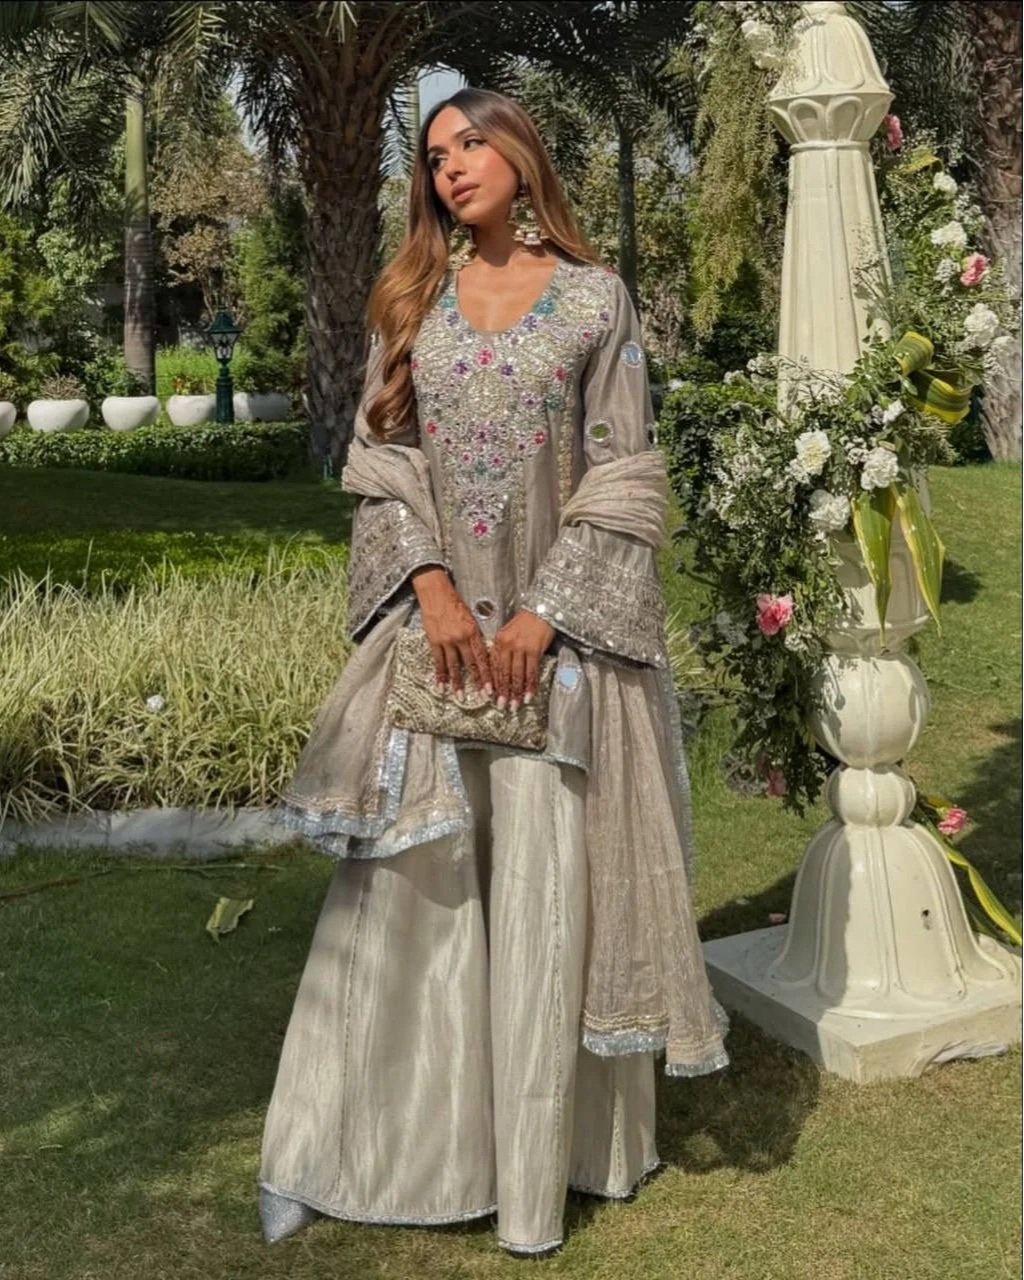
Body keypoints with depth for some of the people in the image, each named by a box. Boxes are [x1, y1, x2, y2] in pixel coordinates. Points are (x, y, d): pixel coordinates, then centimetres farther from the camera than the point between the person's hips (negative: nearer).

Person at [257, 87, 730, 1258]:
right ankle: (337, 1148, 14)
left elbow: (623, 482, -2)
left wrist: (543, 614, -11)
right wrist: (433, 591, -9)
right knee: (403, 892, 3)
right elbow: (381, 465, 6)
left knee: (545, 896, 2)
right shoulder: (410, 302, 10)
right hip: (436, 629, 2)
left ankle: (544, 1155, 15)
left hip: (556, 633, -2)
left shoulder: (594, 299, 2)